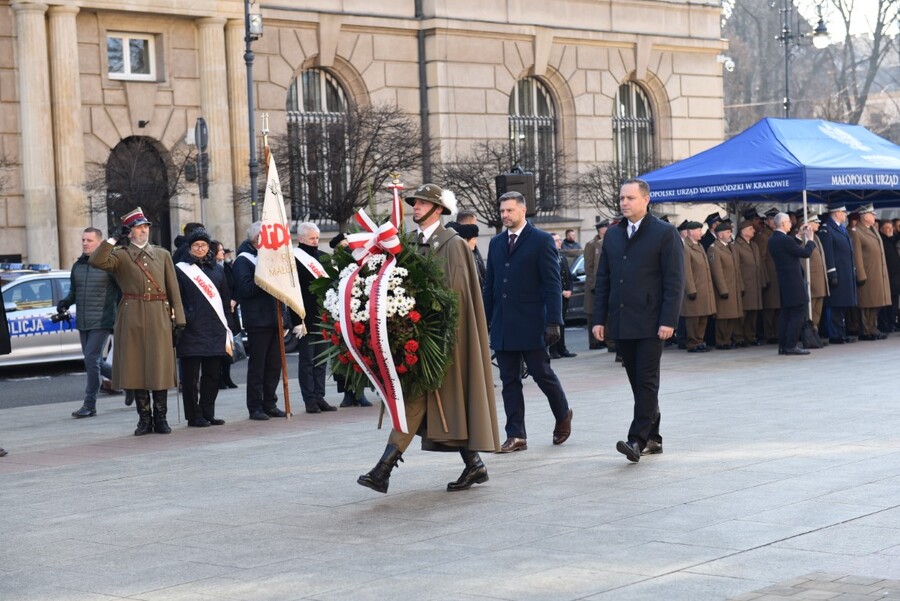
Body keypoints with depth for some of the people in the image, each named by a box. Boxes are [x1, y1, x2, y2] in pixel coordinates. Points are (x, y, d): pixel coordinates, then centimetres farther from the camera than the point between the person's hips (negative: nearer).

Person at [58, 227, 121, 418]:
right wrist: (65, 302, 0)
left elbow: (121, 291, -6)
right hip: (83, 323, 7)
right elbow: (73, 291, 20)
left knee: (91, 360, -12)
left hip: (101, 322, -7)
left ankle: (90, 405, -5)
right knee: (95, 363, 13)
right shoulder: (77, 266, 12)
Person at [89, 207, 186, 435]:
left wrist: (179, 320, 2)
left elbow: (173, 290, 8)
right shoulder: (120, 256, 6)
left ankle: (160, 418, 9)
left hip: (159, 317, 1)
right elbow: (96, 261, -15)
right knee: (136, 368, 1)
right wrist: (113, 238, -8)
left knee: (160, 367, 0)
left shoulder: (163, 254, 12)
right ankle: (144, 419, 10)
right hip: (132, 318, -1)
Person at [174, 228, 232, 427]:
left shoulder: (217, 269, 14)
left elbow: (226, 298, 15)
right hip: (192, 330, -4)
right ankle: (194, 416, 3)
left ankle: (208, 414, 15)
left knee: (213, 374, 7)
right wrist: (183, 320, -10)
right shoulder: (181, 269, 1)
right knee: (191, 376, -2)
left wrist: (228, 326, 9)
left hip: (215, 330, 4)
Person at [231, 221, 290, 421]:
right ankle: (255, 407, 2)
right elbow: (246, 288, -19)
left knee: (274, 364, 8)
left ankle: (270, 404, 15)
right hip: (258, 320, -7)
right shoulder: (243, 260, -7)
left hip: (275, 319, 7)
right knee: (257, 365, -3)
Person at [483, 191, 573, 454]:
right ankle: (516, 436, 9)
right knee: (509, 381, 5)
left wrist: (553, 321, -14)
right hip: (502, 324, 5)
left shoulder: (542, 241, -4)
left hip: (531, 323, -5)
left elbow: (552, 284, -8)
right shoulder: (496, 243, 13)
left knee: (542, 373, 1)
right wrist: (486, 319, 12)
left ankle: (563, 415, 27)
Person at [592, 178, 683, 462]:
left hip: (650, 323, -6)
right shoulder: (613, 235, 14)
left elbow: (674, 281, -8)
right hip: (621, 322, 6)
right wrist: (599, 319, 8)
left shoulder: (665, 233, -3)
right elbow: (603, 280, 15)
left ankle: (638, 439, -10)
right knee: (638, 382, 9)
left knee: (647, 382, -7)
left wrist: (668, 321, -15)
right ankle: (652, 438, 17)